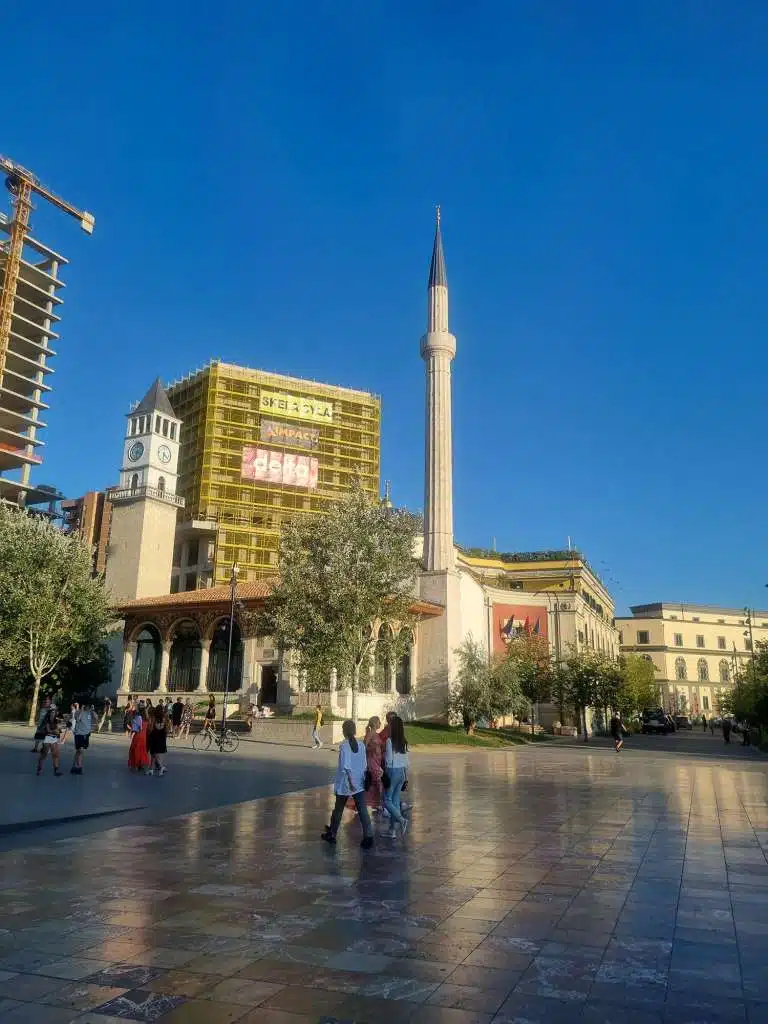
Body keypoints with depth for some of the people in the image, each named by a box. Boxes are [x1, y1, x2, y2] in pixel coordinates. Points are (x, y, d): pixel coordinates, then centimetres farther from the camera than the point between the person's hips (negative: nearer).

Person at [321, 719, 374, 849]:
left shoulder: (343, 746, -13)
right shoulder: (361, 745, 0)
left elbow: (346, 766, -22)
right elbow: (365, 765, 4)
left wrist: (350, 782, -20)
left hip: (344, 784, -3)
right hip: (359, 784, 3)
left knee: (338, 810, 14)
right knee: (363, 810, 3)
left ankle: (331, 835, 29)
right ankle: (368, 836, -7)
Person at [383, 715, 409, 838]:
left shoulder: (390, 741, -16)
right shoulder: (404, 742, 4)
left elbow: (389, 760, -17)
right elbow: (406, 761, 9)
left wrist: (383, 754, 0)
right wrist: (406, 775, 16)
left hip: (392, 772, -7)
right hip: (402, 772, 7)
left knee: (387, 800, 6)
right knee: (396, 800, 12)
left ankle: (401, 820, -12)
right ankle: (393, 830, 16)